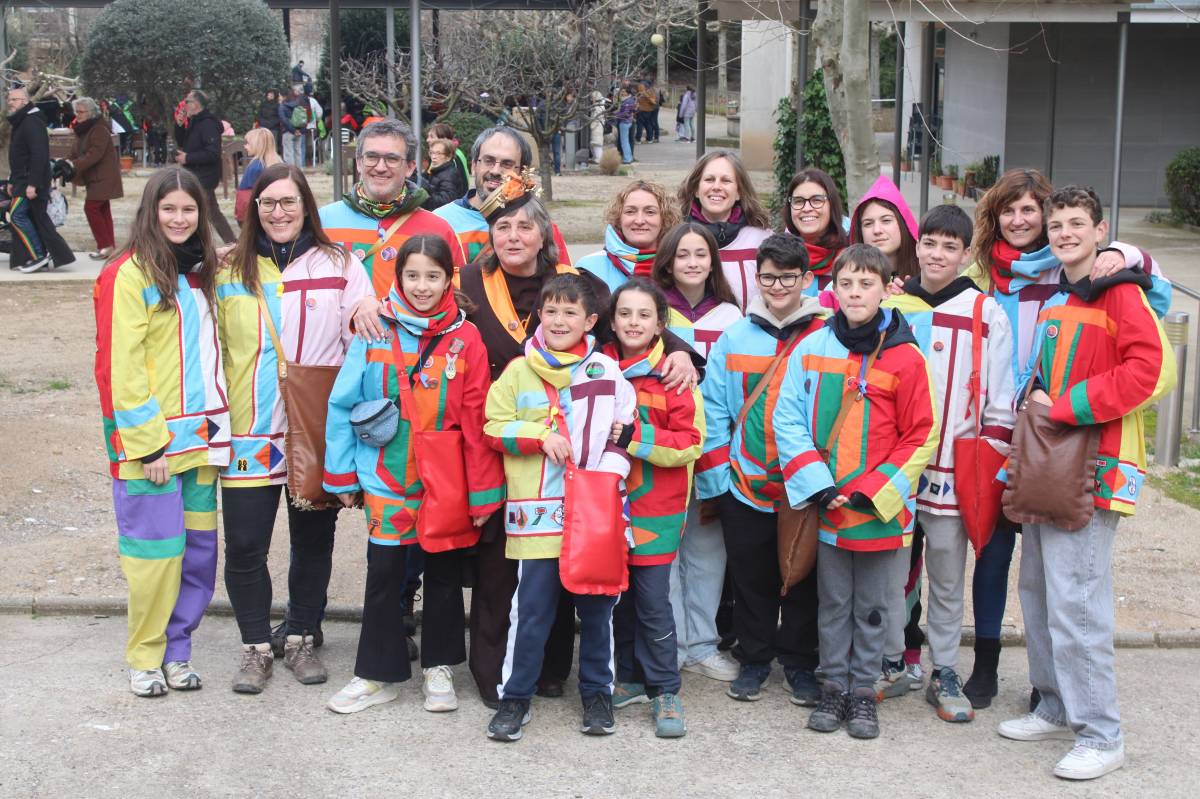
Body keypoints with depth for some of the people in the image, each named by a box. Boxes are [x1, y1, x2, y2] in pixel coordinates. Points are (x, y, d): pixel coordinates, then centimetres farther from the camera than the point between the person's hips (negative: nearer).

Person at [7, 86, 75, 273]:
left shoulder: (32, 122, -14)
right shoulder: (20, 122, 19)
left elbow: (39, 155, -23)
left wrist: (33, 184, -27)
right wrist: (12, 181, 25)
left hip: (30, 182, -10)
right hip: (23, 181, 10)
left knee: (17, 215, -13)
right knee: (37, 217, 8)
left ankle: (38, 255, -10)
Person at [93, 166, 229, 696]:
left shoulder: (201, 272, 15)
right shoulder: (129, 274, -8)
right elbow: (120, 367, -13)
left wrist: (215, 426, 8)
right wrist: (147, 444, -16)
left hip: (199, 436, 7)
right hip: (150, 442, -7)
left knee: (199, 547, 7)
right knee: (157, 549, -3)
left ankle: (176, 650, 21)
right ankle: (145, 657, 13)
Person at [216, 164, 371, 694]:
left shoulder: (338, 264, 2)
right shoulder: (229, 271, 7)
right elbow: (212, 348, 12)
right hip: (249, 432, 1)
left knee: (313, 541, 10)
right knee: (245, 545, 0)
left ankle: (301, 640, 27)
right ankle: (256, 647, 18)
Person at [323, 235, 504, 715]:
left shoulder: (465, 338, -6)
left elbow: (476, 421, -8)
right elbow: (343, 404, 0)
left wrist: (483, 492, -9)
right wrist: (342, 476, -1)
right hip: (386, 478, 0)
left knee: (444, 574, 12)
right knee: (383, 575, 7)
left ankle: (438, 668, 28)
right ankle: (377, 674, 20)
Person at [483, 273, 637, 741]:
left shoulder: (606, 371, 6)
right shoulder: (518, 372, 5)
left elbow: (624, 432, 7)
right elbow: (494, 428, 3)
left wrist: (607, 478, -7)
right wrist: (540, 436, -11)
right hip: (536, 511, -1)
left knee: (596, 607, 9)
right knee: (531, 609, 1)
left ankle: (597, 694, 24)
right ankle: (515, 697, 14)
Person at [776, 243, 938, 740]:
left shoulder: (904, 357, -6)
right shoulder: (812, 349, 0)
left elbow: (921, 437, -5)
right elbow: (788, 420, 0)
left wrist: (872, 491, -12)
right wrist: (817, 485, -10)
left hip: (879, 508, -2)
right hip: (826, 506, 2)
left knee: (871, 606, 9)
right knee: (833, 603, 12)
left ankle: (863, 691, 22)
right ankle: (833, 686, 24)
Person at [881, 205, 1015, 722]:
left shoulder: (986, 315, -1)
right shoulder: (889, 307, 6)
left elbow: (999, 403, 0)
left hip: (953, 471, -2)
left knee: (947, 578, 8)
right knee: (887, 572, 8)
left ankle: (945, 675, 20)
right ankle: (892, 666, 23)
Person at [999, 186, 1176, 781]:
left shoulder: (1120, 292, -9)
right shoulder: (1054, 301, 17)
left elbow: (1149, 368, -21)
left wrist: (1066, 406, -19)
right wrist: (1033, 403, 10)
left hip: (1093, 471, -9)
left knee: (1075, 603, -10)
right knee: (1037, 592, 14)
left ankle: (1101, 737, 1)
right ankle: (1057, 709, 28)